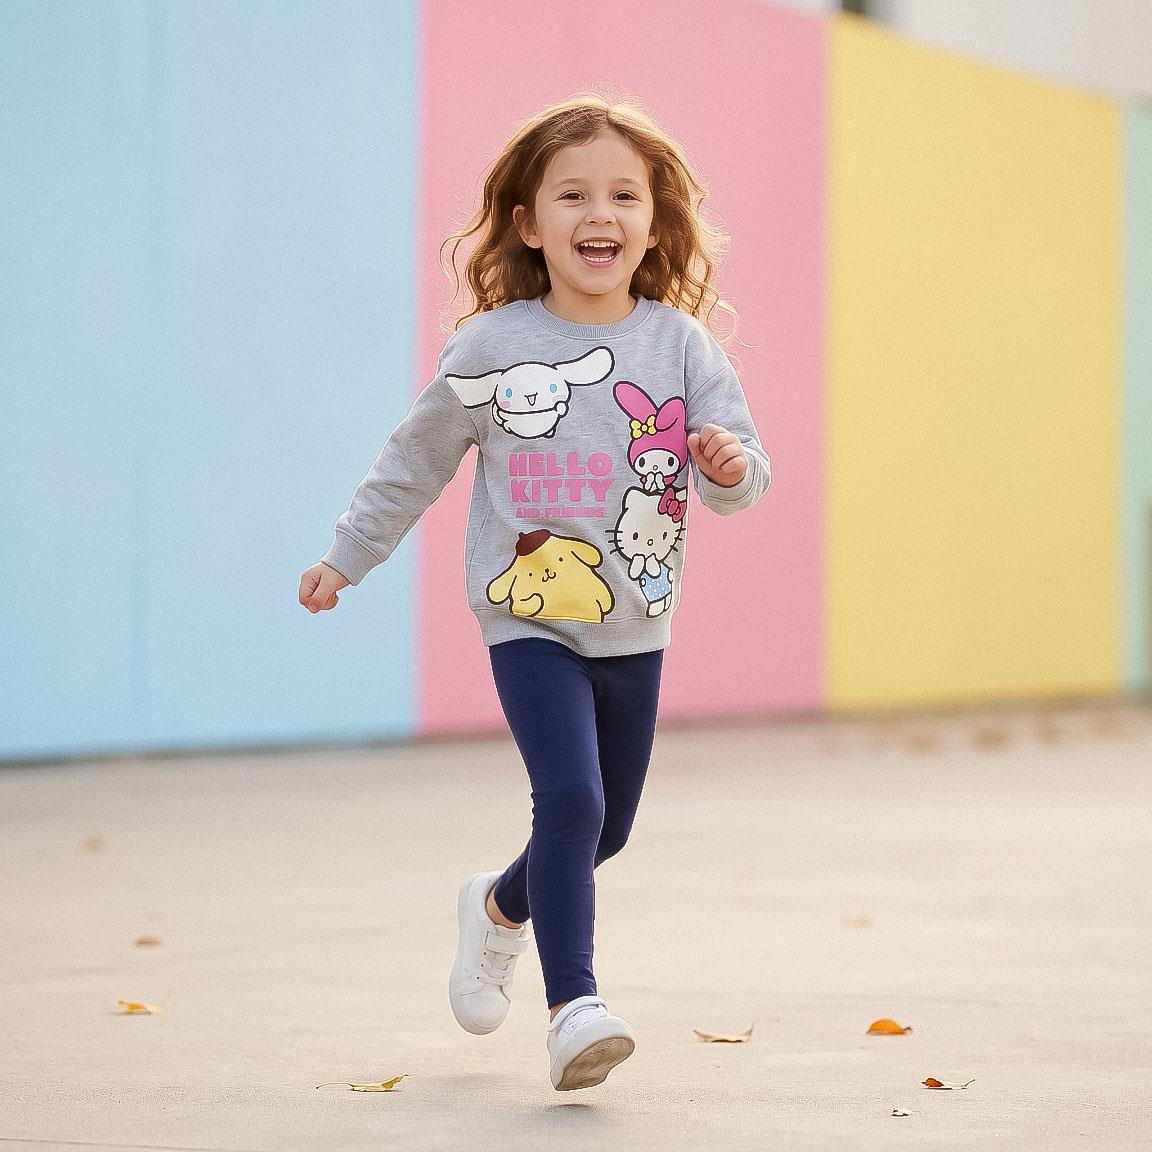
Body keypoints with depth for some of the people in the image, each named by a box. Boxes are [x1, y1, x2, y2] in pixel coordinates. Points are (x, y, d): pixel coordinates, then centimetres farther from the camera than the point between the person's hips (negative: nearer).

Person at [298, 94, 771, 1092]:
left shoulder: (681, 345, -3)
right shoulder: (491, 348, -7)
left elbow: (742, 479, -1)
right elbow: (417, 461, 7)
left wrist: (732, 465, -25)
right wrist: (347, 558, 13)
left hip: (635, 630, 3)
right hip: (530, 624, -3)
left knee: (607, 826, 14)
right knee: (570, 799, -21)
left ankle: (501, 909, 44)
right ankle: (574, 1007, -15)